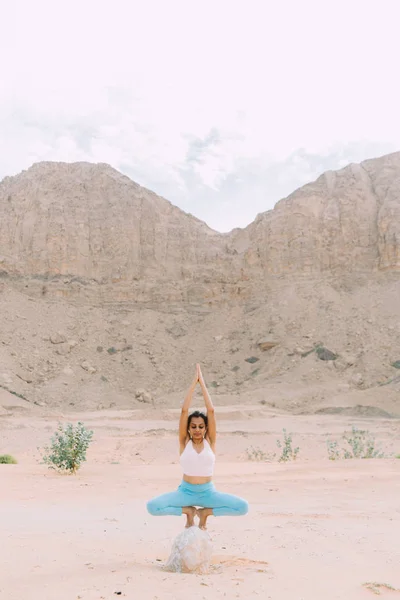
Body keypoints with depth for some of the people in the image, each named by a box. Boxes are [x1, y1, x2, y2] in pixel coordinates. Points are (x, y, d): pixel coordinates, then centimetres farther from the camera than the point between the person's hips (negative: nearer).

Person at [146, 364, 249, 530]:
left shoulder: (210, 441, -1)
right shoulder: (185, 441, -3)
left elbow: (211, 410, -10)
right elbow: (184, 411, -12)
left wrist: (202, 383, -8)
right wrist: (194, 383, -11)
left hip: (208, 492, 0)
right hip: (186, 491, 0)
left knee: (243, 507, -23)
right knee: (153, 506, -25)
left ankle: (205, 512, 3)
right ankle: (189, 511, 3)